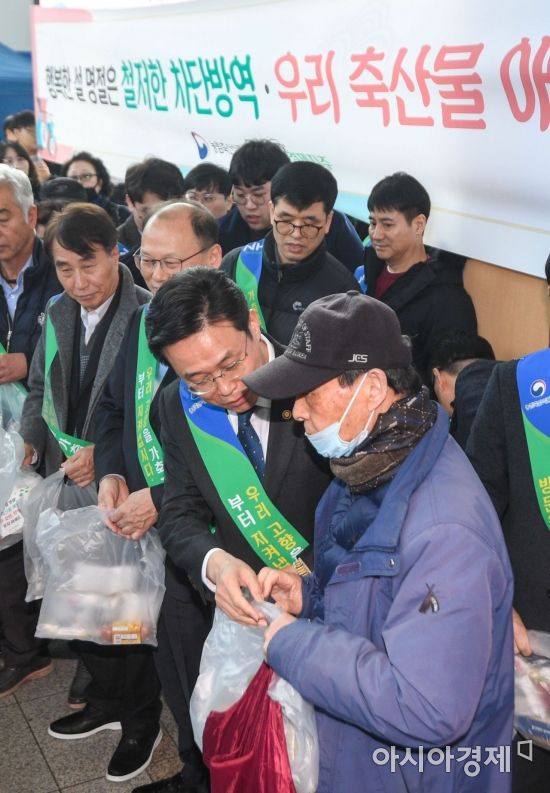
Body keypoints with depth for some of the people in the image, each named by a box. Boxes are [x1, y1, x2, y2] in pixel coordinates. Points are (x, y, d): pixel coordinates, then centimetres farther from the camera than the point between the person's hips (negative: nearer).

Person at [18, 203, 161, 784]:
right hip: (69, 482, 7)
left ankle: (141, 719, 31)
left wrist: (106, 454, -21)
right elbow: (41, 388, 16)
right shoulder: (58, 313, 7)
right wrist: (32, 442, 2)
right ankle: (106, 698, 41)